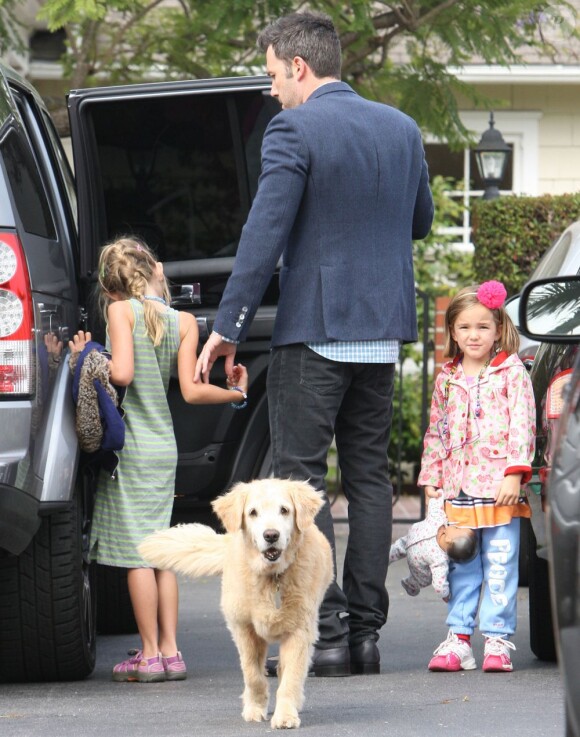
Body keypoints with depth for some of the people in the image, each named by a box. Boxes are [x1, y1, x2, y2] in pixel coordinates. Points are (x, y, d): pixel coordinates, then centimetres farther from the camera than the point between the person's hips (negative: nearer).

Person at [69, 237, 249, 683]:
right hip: (165, 446, 5)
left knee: (137, 553, -3)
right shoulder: (184, 322, 5)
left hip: (128, 445, -5)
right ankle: (170, 650, 8)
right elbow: (191, 392, -1)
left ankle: (149, 654, -4)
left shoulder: (121, 310, -7)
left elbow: (123, 373, -19)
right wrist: (236, 393, 15)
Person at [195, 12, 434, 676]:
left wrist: (228, 327, -12)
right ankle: (365, 633, 9)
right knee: (369, 477, 10)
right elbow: (420, 222, 20)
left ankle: (324, 635, -7)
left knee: (300, 477, -2)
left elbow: (264, 234, -15)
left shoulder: (294, 130, -11)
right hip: (382, 329, 7)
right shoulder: (402, 129, 9)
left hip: (313, 329, -6)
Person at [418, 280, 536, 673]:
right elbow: (436, 432, 19)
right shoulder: (446, 379, 14)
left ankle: (498, 640, 0)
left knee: (500, 567, -3)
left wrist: (515, 473, -13)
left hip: (500, 490, -4)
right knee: (460, 569, 6)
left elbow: (523, 425, -4)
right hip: (458, 490, 4)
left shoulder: (512, 373, 1)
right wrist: (431, 479, 13)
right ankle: (458, 638, 9)